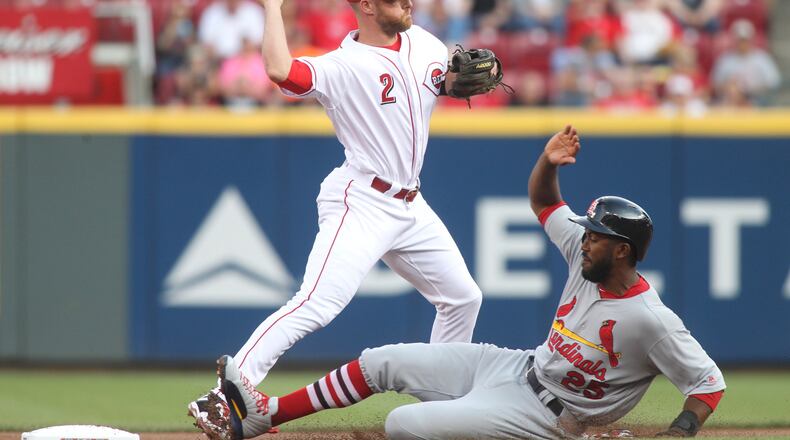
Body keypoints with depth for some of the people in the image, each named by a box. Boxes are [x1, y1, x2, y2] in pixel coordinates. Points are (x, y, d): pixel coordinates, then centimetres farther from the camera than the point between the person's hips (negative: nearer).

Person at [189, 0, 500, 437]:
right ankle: (221, 399, -27)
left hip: (409, 205, 8)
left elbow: (450, 82, 24)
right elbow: (279, 70, -34)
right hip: (360, 203, -8)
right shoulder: (342, 66, -16)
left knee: (463, 298, 17)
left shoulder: (424, 42, 7)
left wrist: (470, 75, 0)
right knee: (315, 306, -23)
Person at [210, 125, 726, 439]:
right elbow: (544, 202, 10)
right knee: (381, 362, 8)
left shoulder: (651, 321, -26)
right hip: (516, 366, 9)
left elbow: (709, 384, -24)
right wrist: (548, 162, -9)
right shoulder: (587, 255, -3)